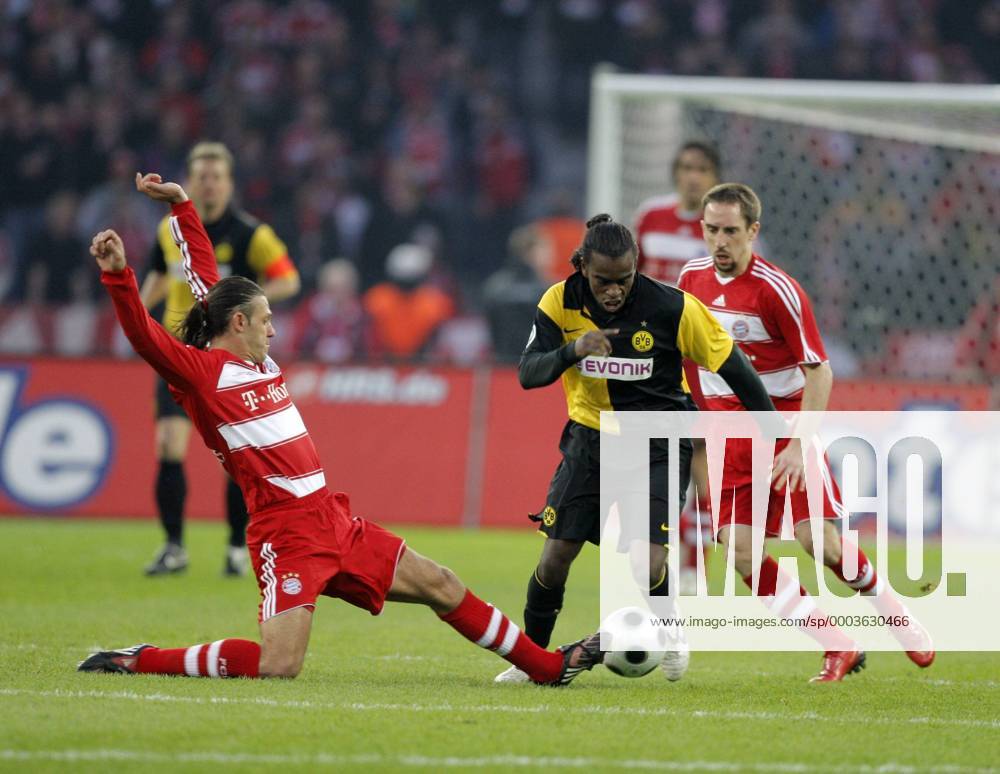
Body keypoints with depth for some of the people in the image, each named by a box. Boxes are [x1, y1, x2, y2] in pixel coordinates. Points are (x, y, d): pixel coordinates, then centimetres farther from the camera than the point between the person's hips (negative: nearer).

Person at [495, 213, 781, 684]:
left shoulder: (672, 308, -20)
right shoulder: (561, 301, -12)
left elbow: (730, 364, -8)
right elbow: (528, 374, -16)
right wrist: (572, 350, -36)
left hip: (658, 445, -3)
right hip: (590, 438, 3)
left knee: (647, 564, -17)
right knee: (555, 556, -3)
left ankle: (669, 633, 15)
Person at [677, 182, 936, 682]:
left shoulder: (777, 289, -15)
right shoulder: (692, 279, 3)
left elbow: (819, 371, -14)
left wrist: (799, 444, -21)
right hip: (728, 433, 5)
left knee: (818, 539, -15)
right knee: (739, 550, -10)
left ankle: (891, 609, 13)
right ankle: (838, 649, 0)